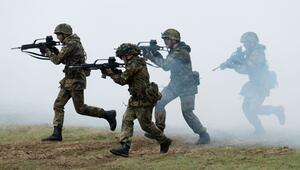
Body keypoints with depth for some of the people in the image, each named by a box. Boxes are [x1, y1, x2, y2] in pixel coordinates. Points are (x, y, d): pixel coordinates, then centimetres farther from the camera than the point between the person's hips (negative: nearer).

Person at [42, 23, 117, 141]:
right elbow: (65, 61, 25)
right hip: (69, 80, 10)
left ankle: (108, 115, 5)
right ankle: (57, 134, 0)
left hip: (75, 81, -10)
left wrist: (48, 52, 1)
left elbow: (57, 60, -15)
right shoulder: (73, 43, 15)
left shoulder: (71, 44, -16)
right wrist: (55, 51, 12)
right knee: (58, 105, 3)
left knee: (80, 109, -4)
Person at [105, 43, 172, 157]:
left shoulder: (134, 64, -17)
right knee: (127, 120, 0)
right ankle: (125, 147, -6)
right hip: (136, 100, 10)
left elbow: (122, 80, -17)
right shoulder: (139, 63, 15)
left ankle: (164, 141, 16)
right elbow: (128, 80, 20)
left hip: (144, 100, -10)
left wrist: (110, 73, -4)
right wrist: (116, 72, 9)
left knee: (146, 124, -1)